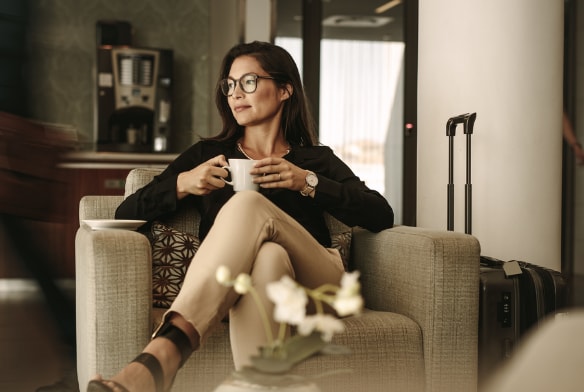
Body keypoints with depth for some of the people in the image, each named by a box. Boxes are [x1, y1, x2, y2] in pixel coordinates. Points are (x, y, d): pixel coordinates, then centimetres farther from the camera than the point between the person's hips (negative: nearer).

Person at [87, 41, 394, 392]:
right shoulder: (206, 154, 24)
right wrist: (182, 184, -3)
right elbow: (126, 215, 15)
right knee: (267, 257, -37)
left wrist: (307, 182, -4)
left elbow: (382, 216, 6)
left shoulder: (318, 159, 23)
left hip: (312, 286, 0)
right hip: (226, 290, 0)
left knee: (248, 204, -31)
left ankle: (163, 352, -49)